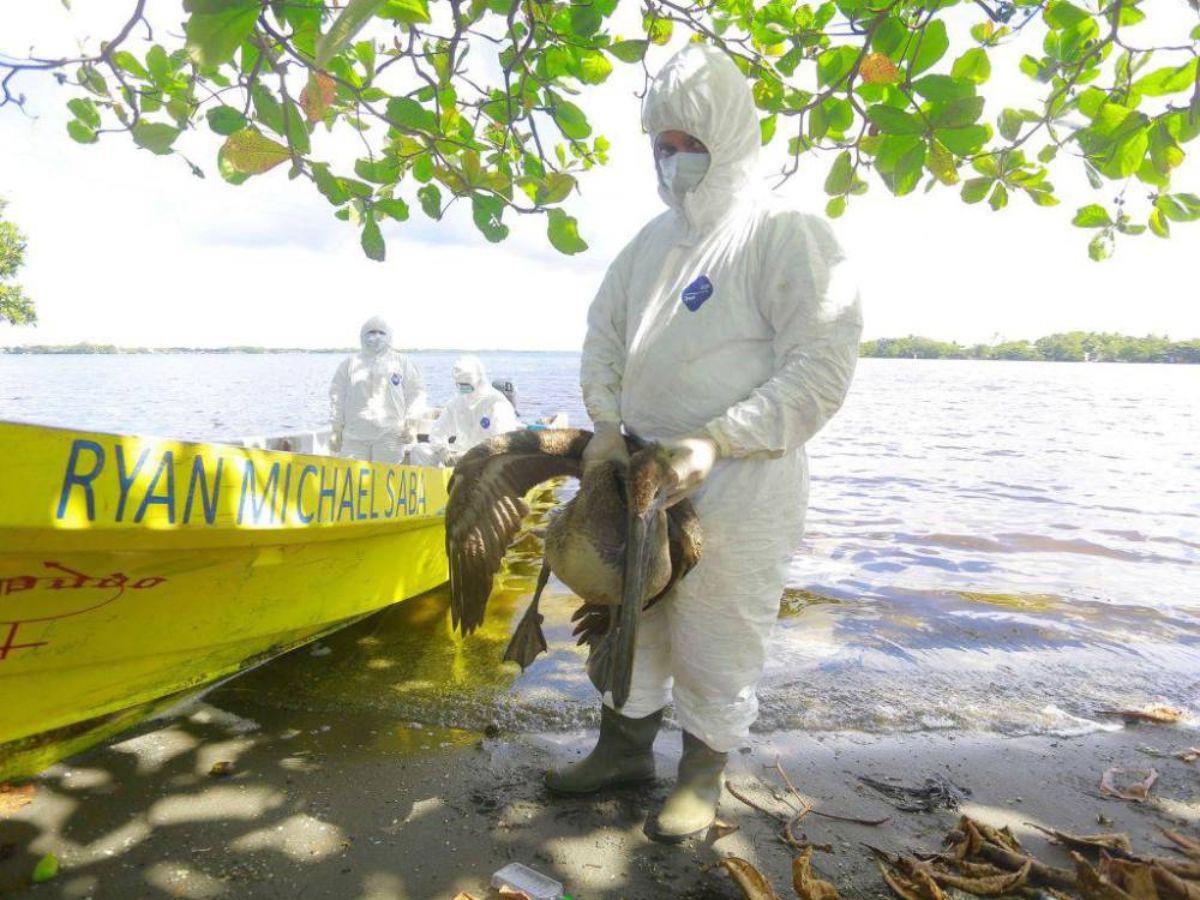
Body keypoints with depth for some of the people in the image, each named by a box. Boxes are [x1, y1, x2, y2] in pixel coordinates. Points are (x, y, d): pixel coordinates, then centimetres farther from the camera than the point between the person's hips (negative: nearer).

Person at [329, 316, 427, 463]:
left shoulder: (403, 362, 8)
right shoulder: (350, 363, 12)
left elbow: (416, 392, 7)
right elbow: (337, 396, 12)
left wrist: (411, 424, 0)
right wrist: (336, 430, 8)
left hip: (390, 435, -1)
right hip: (354, 436, 2)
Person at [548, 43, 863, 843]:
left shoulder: (785, 234, -9)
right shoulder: (651, 242, 13)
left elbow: (822, 368, -16)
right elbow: (604, 337, 17)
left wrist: (716, 442, -22)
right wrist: (607, 425, 1)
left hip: (738, 487, -6)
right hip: (643, 476, 7)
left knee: (716, 642, 5)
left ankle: (705, 773, 29)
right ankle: (626, 747, 37)